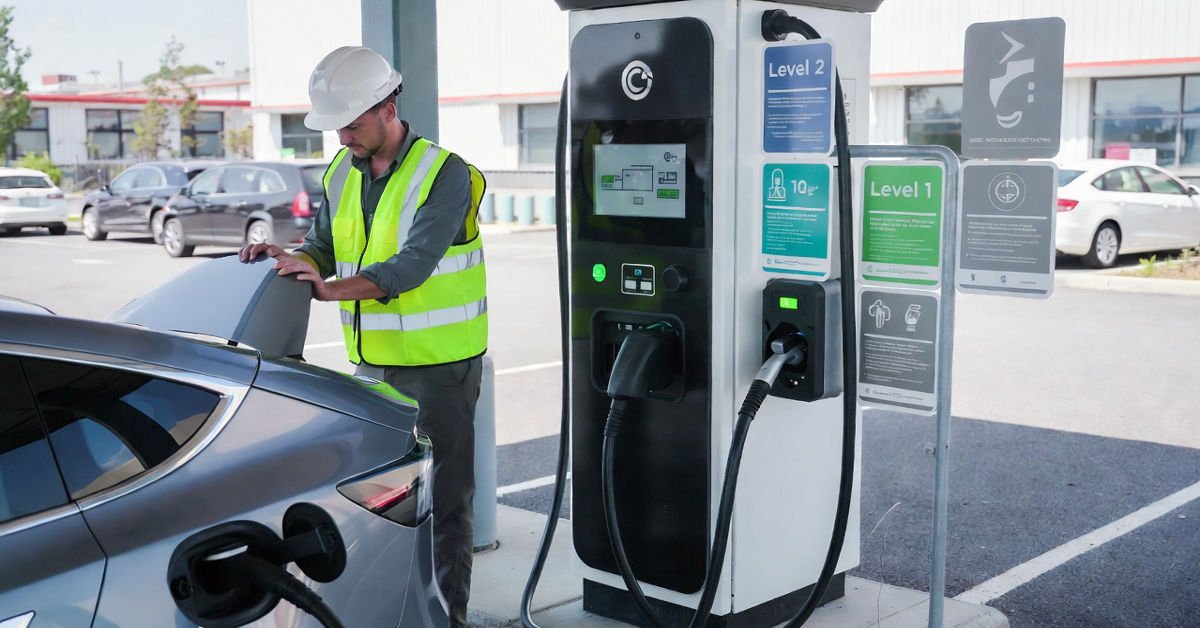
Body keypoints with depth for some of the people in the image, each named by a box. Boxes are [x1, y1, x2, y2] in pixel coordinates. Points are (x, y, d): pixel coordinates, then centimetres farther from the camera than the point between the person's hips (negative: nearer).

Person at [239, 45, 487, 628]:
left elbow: (413, 263, -24)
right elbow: (324, 246, 11)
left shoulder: (445, 174, -14)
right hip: (372, 361, 7)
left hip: (439, 364, -6)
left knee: (445, 494, 2)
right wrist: (292, 258, -12)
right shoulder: (341, 174, 8)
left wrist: (334, 289, -34)